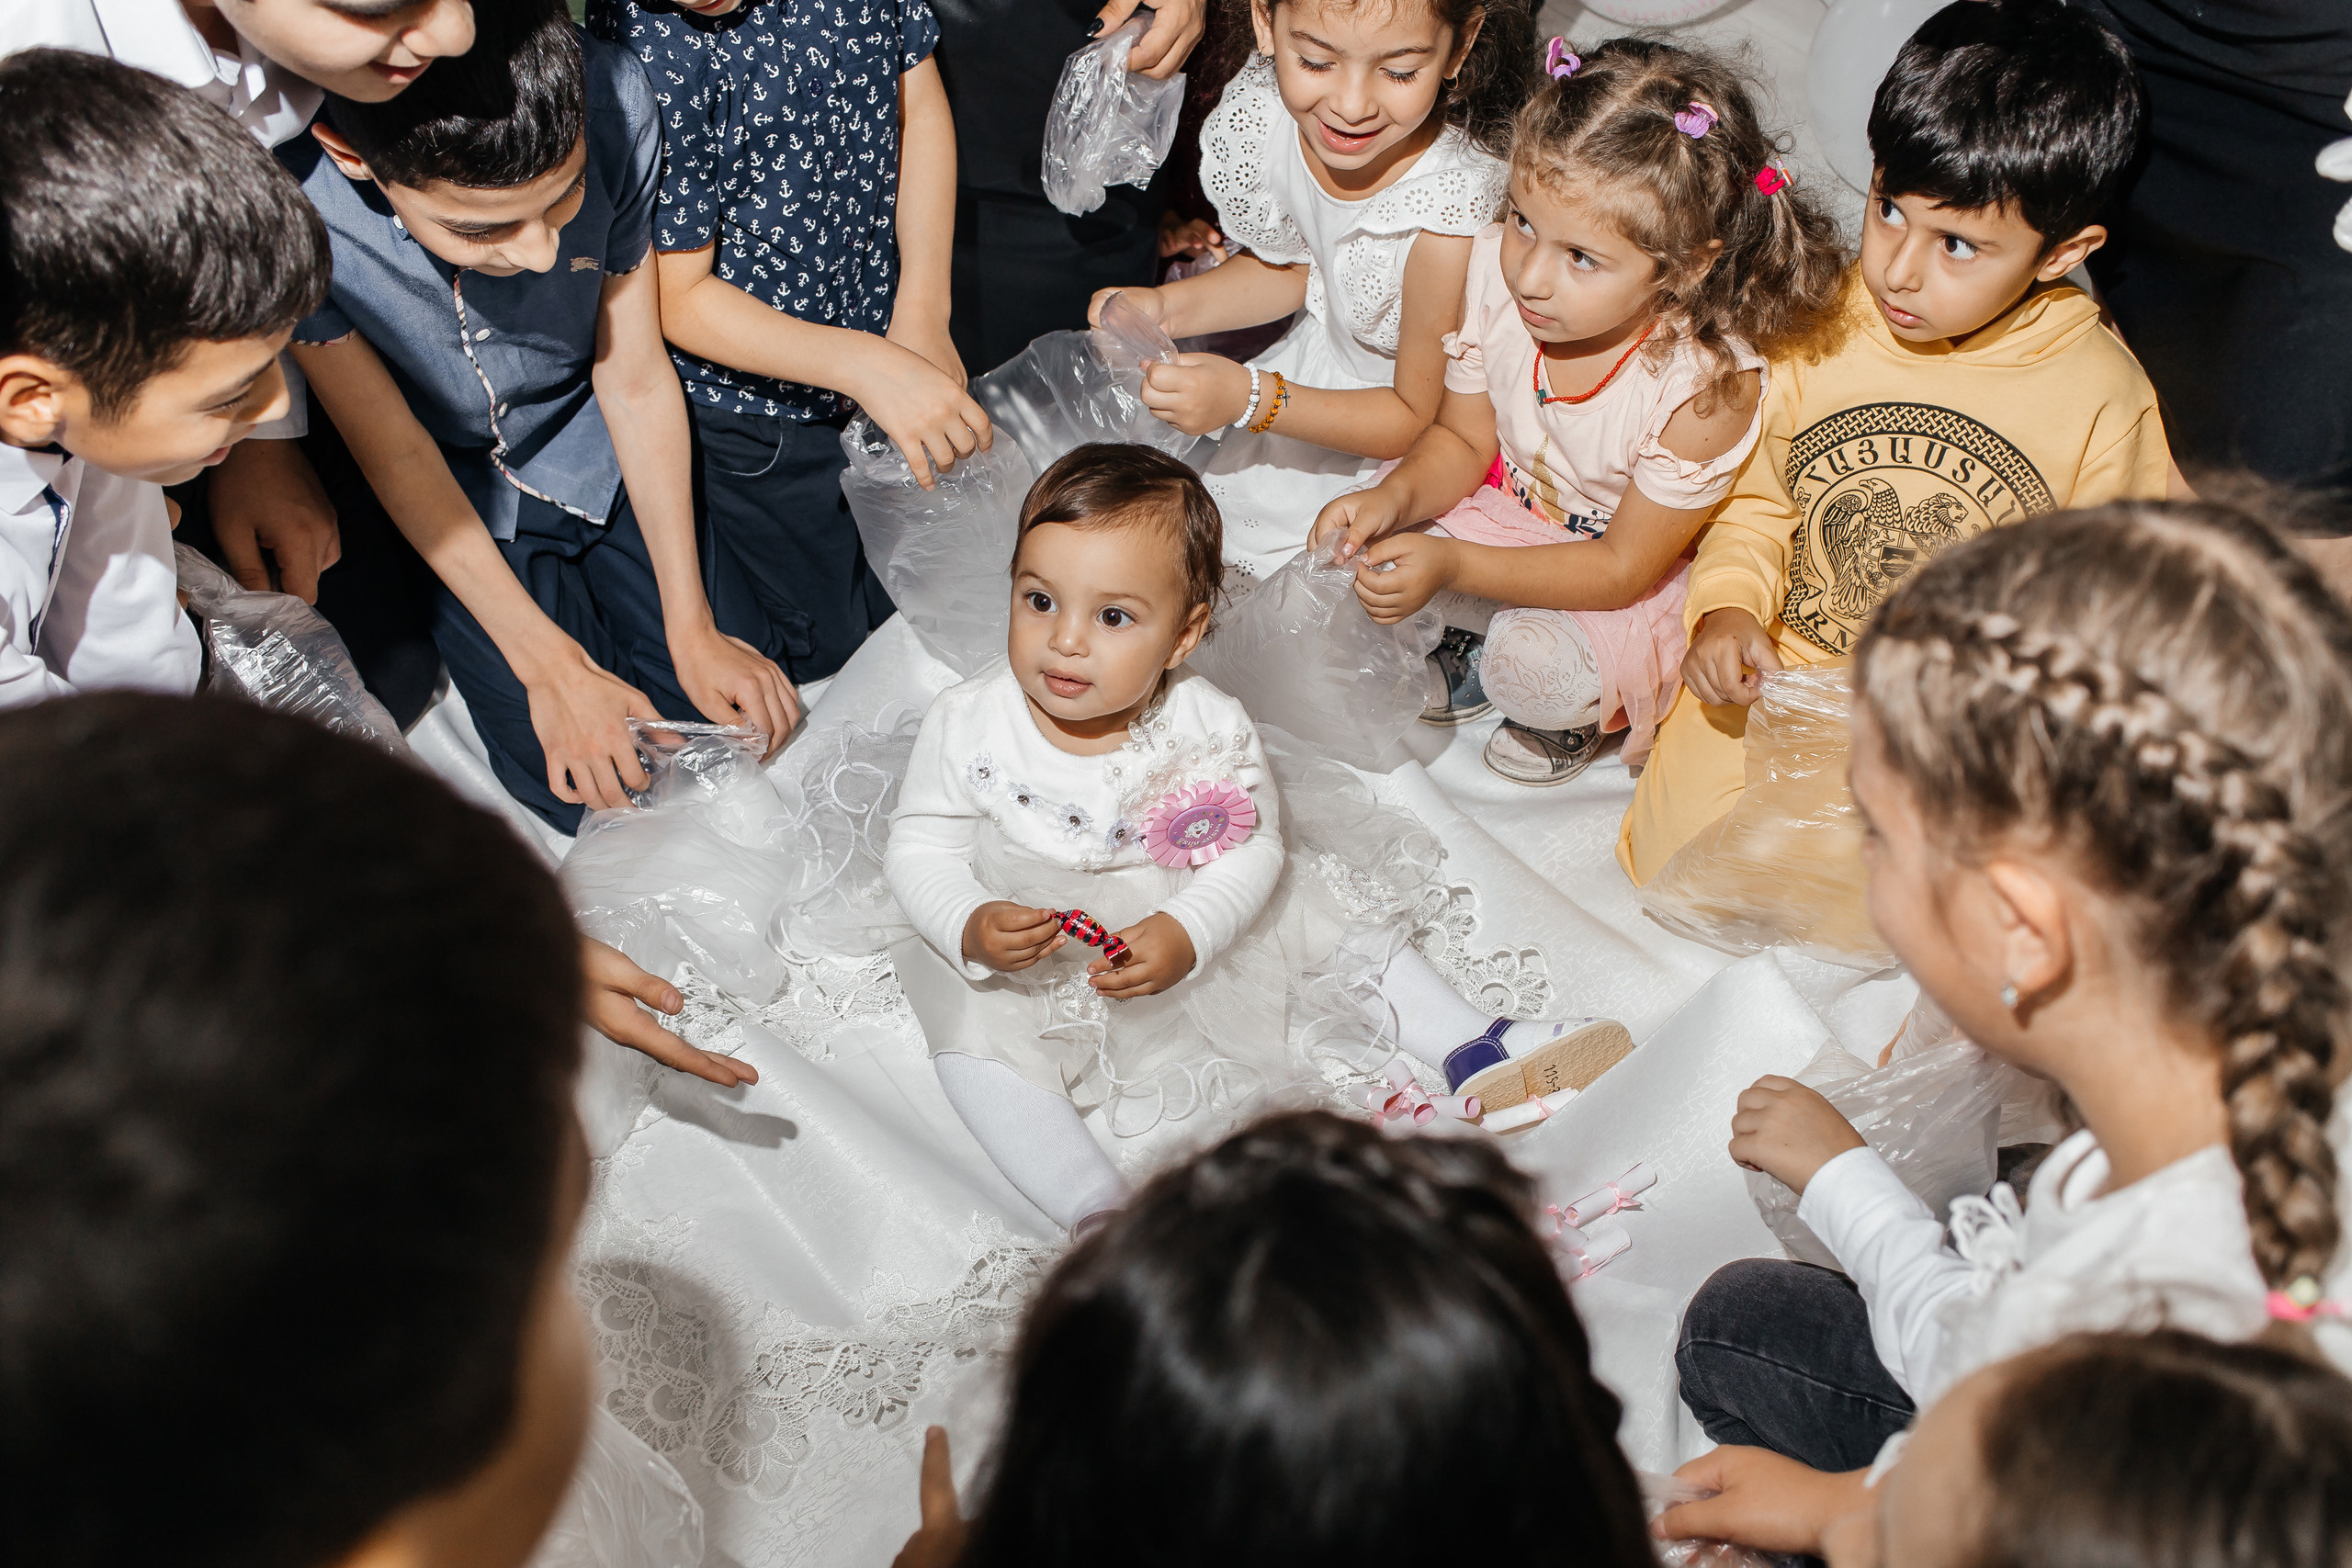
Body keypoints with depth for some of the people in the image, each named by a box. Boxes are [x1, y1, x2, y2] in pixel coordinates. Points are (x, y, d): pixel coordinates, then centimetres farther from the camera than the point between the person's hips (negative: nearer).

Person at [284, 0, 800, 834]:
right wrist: (552, 667, -18)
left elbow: (634, 376, -14)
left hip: (596, 452, 2)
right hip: (444, 501, -2)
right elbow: (395, 453, -19)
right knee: (595, 794, -7)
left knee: (743, 718, 1)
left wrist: (694, 629, -10)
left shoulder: (611, 102, -30)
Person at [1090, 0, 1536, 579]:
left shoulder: (1453, 208, -40)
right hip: (1320, 355, 6)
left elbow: (1416, 418, -24)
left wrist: (1251, 399, -34)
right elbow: (1294, 266, 1)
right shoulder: (1265, 108, -22)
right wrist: (1167, 307, -14)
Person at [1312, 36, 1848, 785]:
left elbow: (1625, 568, -25)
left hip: (1630, 577, -5)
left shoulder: (1709, 384, -36)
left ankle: (1577, 713, 9)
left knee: (1539, 669, -29)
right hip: (1514, 499, 5)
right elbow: (1463, 439, -5)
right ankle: (1477, 635, 16)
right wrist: (1396, 495, -29)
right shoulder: (1495, 270, -22)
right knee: (1369, 534, -15)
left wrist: (1454, 565, -36)